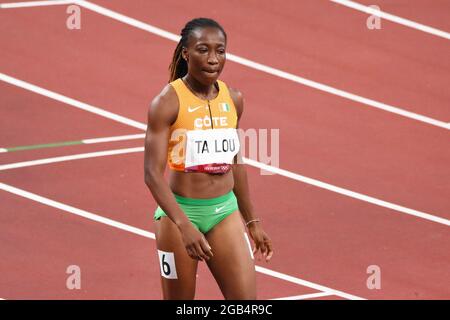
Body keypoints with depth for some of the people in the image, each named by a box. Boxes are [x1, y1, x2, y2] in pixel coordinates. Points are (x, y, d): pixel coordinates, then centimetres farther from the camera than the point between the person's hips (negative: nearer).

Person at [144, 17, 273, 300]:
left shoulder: (233, 99, 4)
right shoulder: (167, 102, -13)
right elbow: (153, 173, -18)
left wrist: (252, 221, 20)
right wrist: (184, 225, -30)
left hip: (225, 212, 5)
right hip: (180, 213, -5)